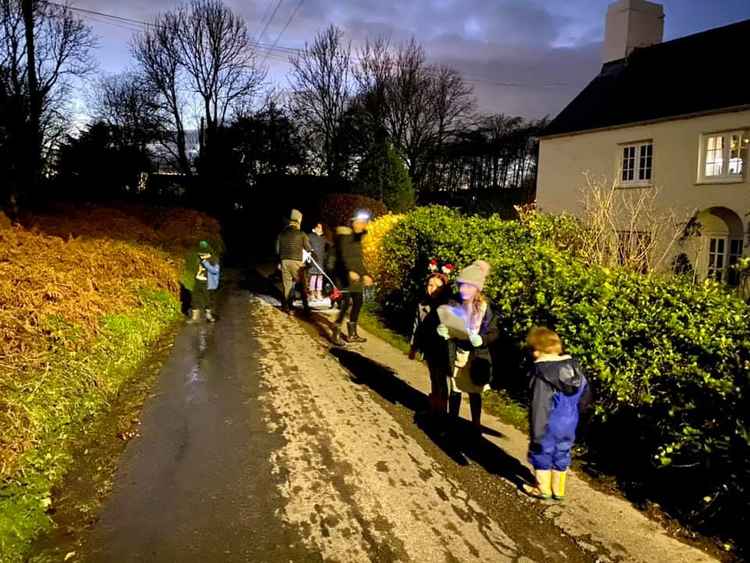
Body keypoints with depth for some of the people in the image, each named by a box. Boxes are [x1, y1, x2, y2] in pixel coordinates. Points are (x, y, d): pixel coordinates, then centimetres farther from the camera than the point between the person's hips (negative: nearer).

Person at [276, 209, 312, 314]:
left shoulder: (282, 233, 5)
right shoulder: (301, 234, -6)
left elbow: (277, 249, 10)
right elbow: (308, 249, 0)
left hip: (284, 261, 3)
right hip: (297, 262, -3)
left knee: (287, 285, 9)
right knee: (302, 285, 7)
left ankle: (286, 306, 11)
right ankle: (305, 307, 8)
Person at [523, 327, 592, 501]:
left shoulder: (542, 375, -24)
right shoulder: (574, 366, -1)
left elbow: (540, 408, -24)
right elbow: (586, 395, 10)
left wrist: (536, 434, -18)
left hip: (550, 426, -7)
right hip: (569, 423, 7)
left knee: (541, 453, 14)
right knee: (561, 455, 21)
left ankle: (543, 489, 27)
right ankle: (558, 490, 34)